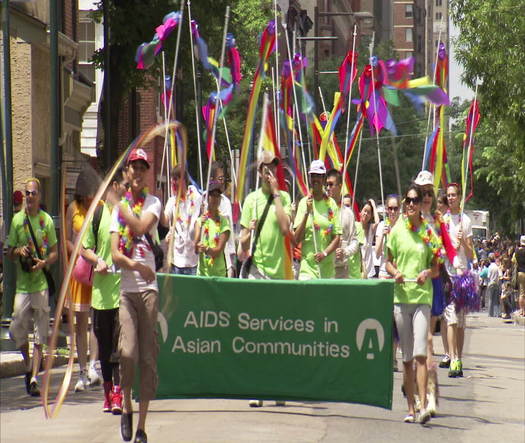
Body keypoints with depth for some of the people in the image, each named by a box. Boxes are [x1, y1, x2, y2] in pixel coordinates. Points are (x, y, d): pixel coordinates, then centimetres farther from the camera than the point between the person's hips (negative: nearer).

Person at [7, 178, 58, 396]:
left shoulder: (47, 220, 3)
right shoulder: (17, 220, 7)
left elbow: (55, 253, 7)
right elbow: (9, 253, 12)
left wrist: (43, 263, -13)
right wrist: (18, 251, -10)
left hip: (41, 283, -1)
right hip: (22, 284, 2)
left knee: (39, 337, -3)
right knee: (18, 331, -2)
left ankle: (34, 378, -2)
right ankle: (28, 367, 23)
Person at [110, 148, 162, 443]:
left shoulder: (154, 203, 7)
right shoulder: (119, 208, 13)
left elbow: (141, 226, -15)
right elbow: (115, 254, 2)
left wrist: (122, 205, -4)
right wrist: (135, 265, -15)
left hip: (149, 288, -1)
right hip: (126, 288, 1)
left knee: (148, 357, -2)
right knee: (128, 352, -15)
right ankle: (126, 407, 10)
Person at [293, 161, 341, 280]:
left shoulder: (332, 204, 5)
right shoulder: (304, 203, 1)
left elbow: (337, 238, 5)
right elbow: (297, 239, -4)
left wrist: (325, 253, -12)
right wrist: (307, 212, -14)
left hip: (328, 267, 2)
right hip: (308, 266, -2)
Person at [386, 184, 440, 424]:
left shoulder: (429, 233, 3)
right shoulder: (396, 230, 6)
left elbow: (436, 269, 10)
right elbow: (388, 262, 13)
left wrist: (427, 273, -12)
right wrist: (395, 273, -7)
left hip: (423, 297, -2)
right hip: (400, 296, 2)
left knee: (420, 353, -14)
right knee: (406, 357, 5)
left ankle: (423, 405, -17)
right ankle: (410, 408, 11)